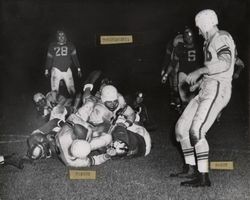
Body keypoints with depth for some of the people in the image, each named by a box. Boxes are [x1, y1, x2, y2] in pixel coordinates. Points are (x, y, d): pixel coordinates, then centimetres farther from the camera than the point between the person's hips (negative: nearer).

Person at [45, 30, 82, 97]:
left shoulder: (70, 45, 4)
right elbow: (49, 58, 10)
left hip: (67, 70, 0)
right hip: (56, 70, 0)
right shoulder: (52, 46, 4)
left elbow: (74, 57, 3)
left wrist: (78, 69, -3)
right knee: (54, 91, -1)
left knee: (72, 91, -1)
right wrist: (47, 70, 10)